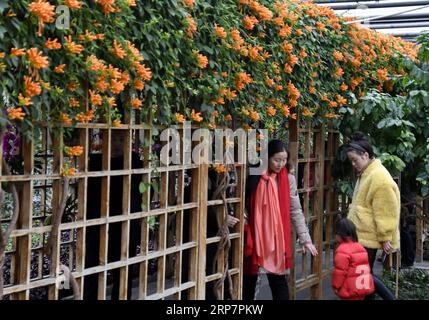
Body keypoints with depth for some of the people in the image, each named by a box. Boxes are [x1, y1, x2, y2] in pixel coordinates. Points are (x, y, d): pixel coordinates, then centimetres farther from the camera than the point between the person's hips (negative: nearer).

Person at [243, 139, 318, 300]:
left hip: (277, 237, 0)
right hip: (253, 236, 0)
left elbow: (295, 211, -1)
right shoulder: (253, 176, -5)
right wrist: (243, 218, -14)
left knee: (278, 280, 1)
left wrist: (305, 239, -5)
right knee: (248, 278, 11)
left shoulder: (288, 179, -1)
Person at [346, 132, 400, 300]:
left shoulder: (379, 177, -19)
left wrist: (385, 238, -18)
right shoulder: (365, 174, 13)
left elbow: (385, 212, -20)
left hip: (368, 237, -10)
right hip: (362, 235, 10)